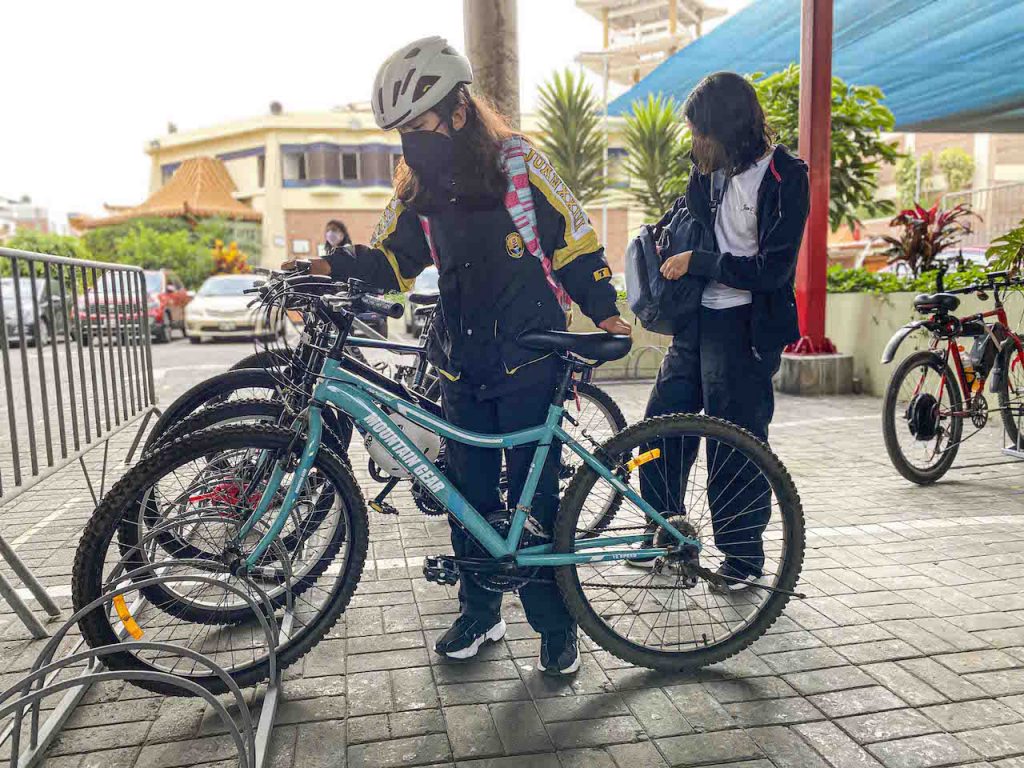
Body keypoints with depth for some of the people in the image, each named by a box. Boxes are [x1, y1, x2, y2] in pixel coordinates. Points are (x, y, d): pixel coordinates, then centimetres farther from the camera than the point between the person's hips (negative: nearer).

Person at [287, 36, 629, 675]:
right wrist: (335, 267, -8)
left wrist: (603, 311, -6)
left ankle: (556, 626, 17)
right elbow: (391, 258, 9)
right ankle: (479, 612, 29)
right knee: (470, 493, 11)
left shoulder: (519, 163, -7)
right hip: (462, 365, 5)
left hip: (528, 360, -5)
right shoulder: (420, 188, 7)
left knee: (534, 495, 0)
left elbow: (574, 240, -2)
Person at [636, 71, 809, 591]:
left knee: (736, 443, 1)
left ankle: (744, 556, 20)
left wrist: (697, 262, -17)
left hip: (744, 328, -7)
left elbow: (773, 270, -18)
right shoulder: (712, 168, 7)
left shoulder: (784, 179, -13)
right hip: (699, 318, 7)